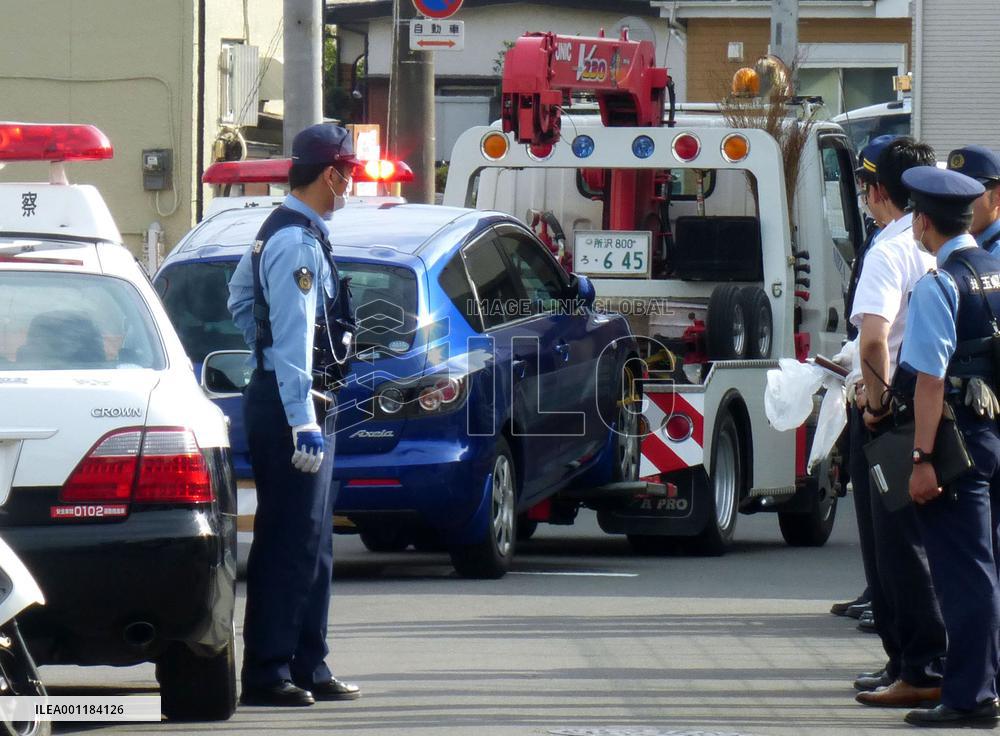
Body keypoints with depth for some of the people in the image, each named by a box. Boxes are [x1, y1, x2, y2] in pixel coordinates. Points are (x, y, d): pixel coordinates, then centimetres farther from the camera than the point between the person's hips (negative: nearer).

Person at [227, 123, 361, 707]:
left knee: (314, 542, 14)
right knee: (289, 543, -8)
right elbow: (294, 340, -24)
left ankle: (309, 666, 19)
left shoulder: (281, 232, 12)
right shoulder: (298, 245, -19)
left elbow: (240, 297, 27)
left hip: (284, 395, 11)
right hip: (290, 404, -11)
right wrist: (302, 423, -26)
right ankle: (267, 672, -6)